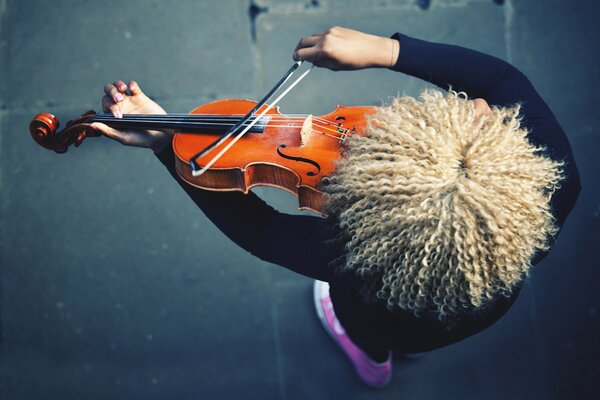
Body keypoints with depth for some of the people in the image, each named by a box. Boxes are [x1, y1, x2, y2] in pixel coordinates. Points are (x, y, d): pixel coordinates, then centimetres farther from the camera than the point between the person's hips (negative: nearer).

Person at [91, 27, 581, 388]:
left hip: (397, 330, -3)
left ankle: (371, 354, 62)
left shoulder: (357, 256, -48)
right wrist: (384, 49, -34)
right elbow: (503, 78, -29)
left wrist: (165, 142, -25)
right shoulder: (554, 188, -44)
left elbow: (253, 227, -29)